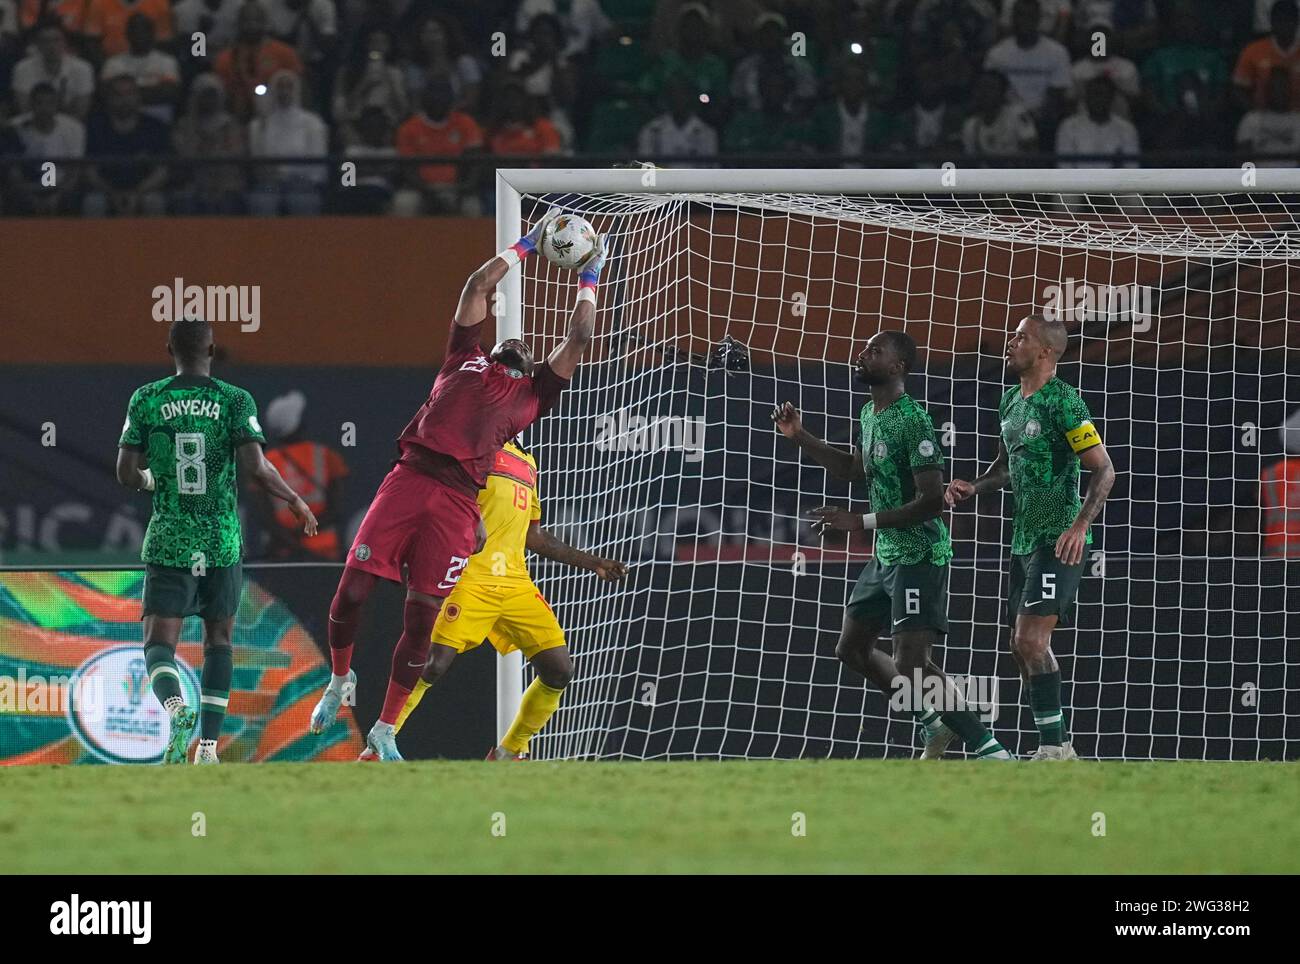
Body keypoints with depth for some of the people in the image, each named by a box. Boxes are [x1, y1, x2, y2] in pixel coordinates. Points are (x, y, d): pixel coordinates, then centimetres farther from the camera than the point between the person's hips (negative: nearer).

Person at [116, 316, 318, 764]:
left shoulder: (146, 400, 0)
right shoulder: (236, 401, -4)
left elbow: (126, 474, 1)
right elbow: (255, 467, -14)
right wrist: (295, 501, 3)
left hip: (168, 540, -1)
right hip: (223, 541, 1)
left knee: (159, 642, -1)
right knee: (218, 639, 16)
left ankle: (176, 707, -34)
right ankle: (208, 745, 8)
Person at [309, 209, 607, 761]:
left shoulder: (531, 395, 22)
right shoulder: (465, 361, 23)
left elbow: (578, 341, 26)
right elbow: (479, 285, 28)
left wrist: (588, 282, 34)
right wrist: (528, 245, 34)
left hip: (458, 502, 0)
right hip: (409, 480, 0)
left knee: (421, 616, -3)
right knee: (353, 590, -6)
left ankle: (385, 731, 8)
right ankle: (340, 681, 21)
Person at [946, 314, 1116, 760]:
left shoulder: (1063, 402, -13)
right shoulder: (1011, 401, 13)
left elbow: (1104, 469, -15)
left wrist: (1080, 525, -25)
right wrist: (974, 487, 7)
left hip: (1058, 541, -9)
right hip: (1024, 539, 9)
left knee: (1031, 640, -17)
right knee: (1023, 647, 11)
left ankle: (1053, 747, -13)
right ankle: (1059, 747, 18)